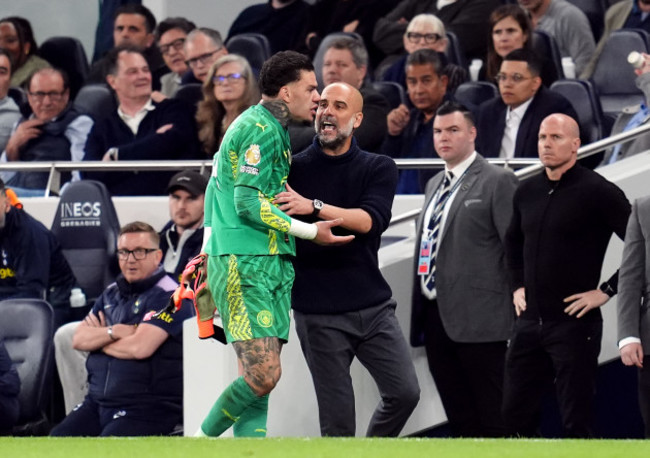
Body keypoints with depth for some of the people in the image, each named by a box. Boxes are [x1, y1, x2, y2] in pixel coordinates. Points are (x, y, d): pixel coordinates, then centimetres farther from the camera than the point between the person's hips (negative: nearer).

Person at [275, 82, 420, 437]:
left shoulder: (378, 169, 6)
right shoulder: (293, 169, 5)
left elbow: (370, 220, -13)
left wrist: (313, 207, -24)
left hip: (373, 305, 2)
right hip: (318, 312, -2)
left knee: (405, 393, -4)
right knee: (337, 417, -3)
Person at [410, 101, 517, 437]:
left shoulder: (497, 182, -5)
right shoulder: (435, 185, 20)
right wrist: (419, 315, 17)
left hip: (478, 319, -8)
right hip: (435, 318, 8)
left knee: (493, 421, -6)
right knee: (460, 420, 10)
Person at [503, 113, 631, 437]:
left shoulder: (598, 192, -10)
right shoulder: (527, 192, 10)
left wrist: (607, 290, -13)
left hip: (574, 323, -7)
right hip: (529, 322, 7)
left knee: (576, 423, -4)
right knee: (515, 416, 8)